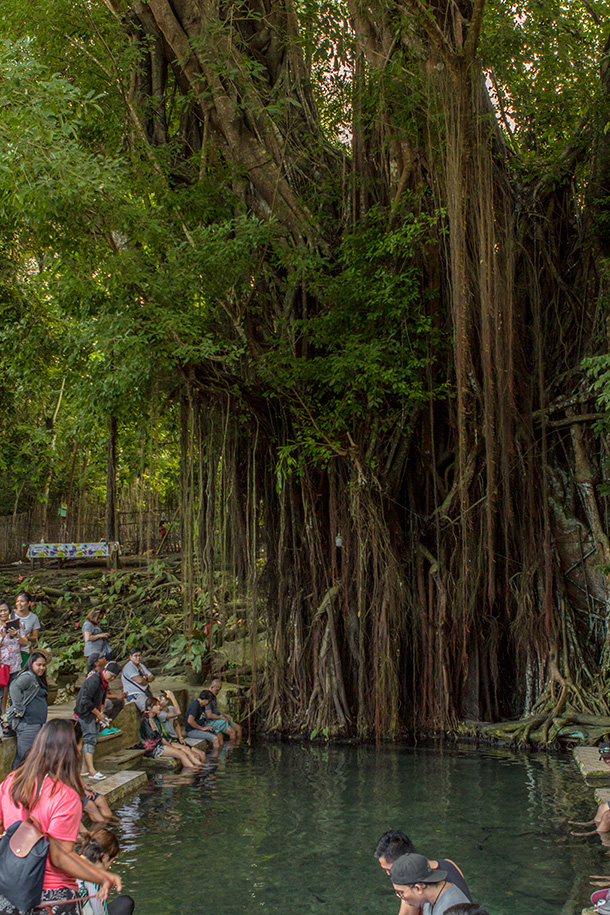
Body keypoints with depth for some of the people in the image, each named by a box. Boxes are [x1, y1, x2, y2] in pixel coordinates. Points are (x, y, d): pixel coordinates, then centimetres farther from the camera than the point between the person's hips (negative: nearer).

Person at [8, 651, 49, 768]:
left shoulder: (38, 679, 19)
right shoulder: (28, 676, -11)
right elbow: (14, 688, -27)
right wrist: (20, 710, -24)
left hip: (37, 723, 10)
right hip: (27, 723, -10)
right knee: (26, 756, -10)